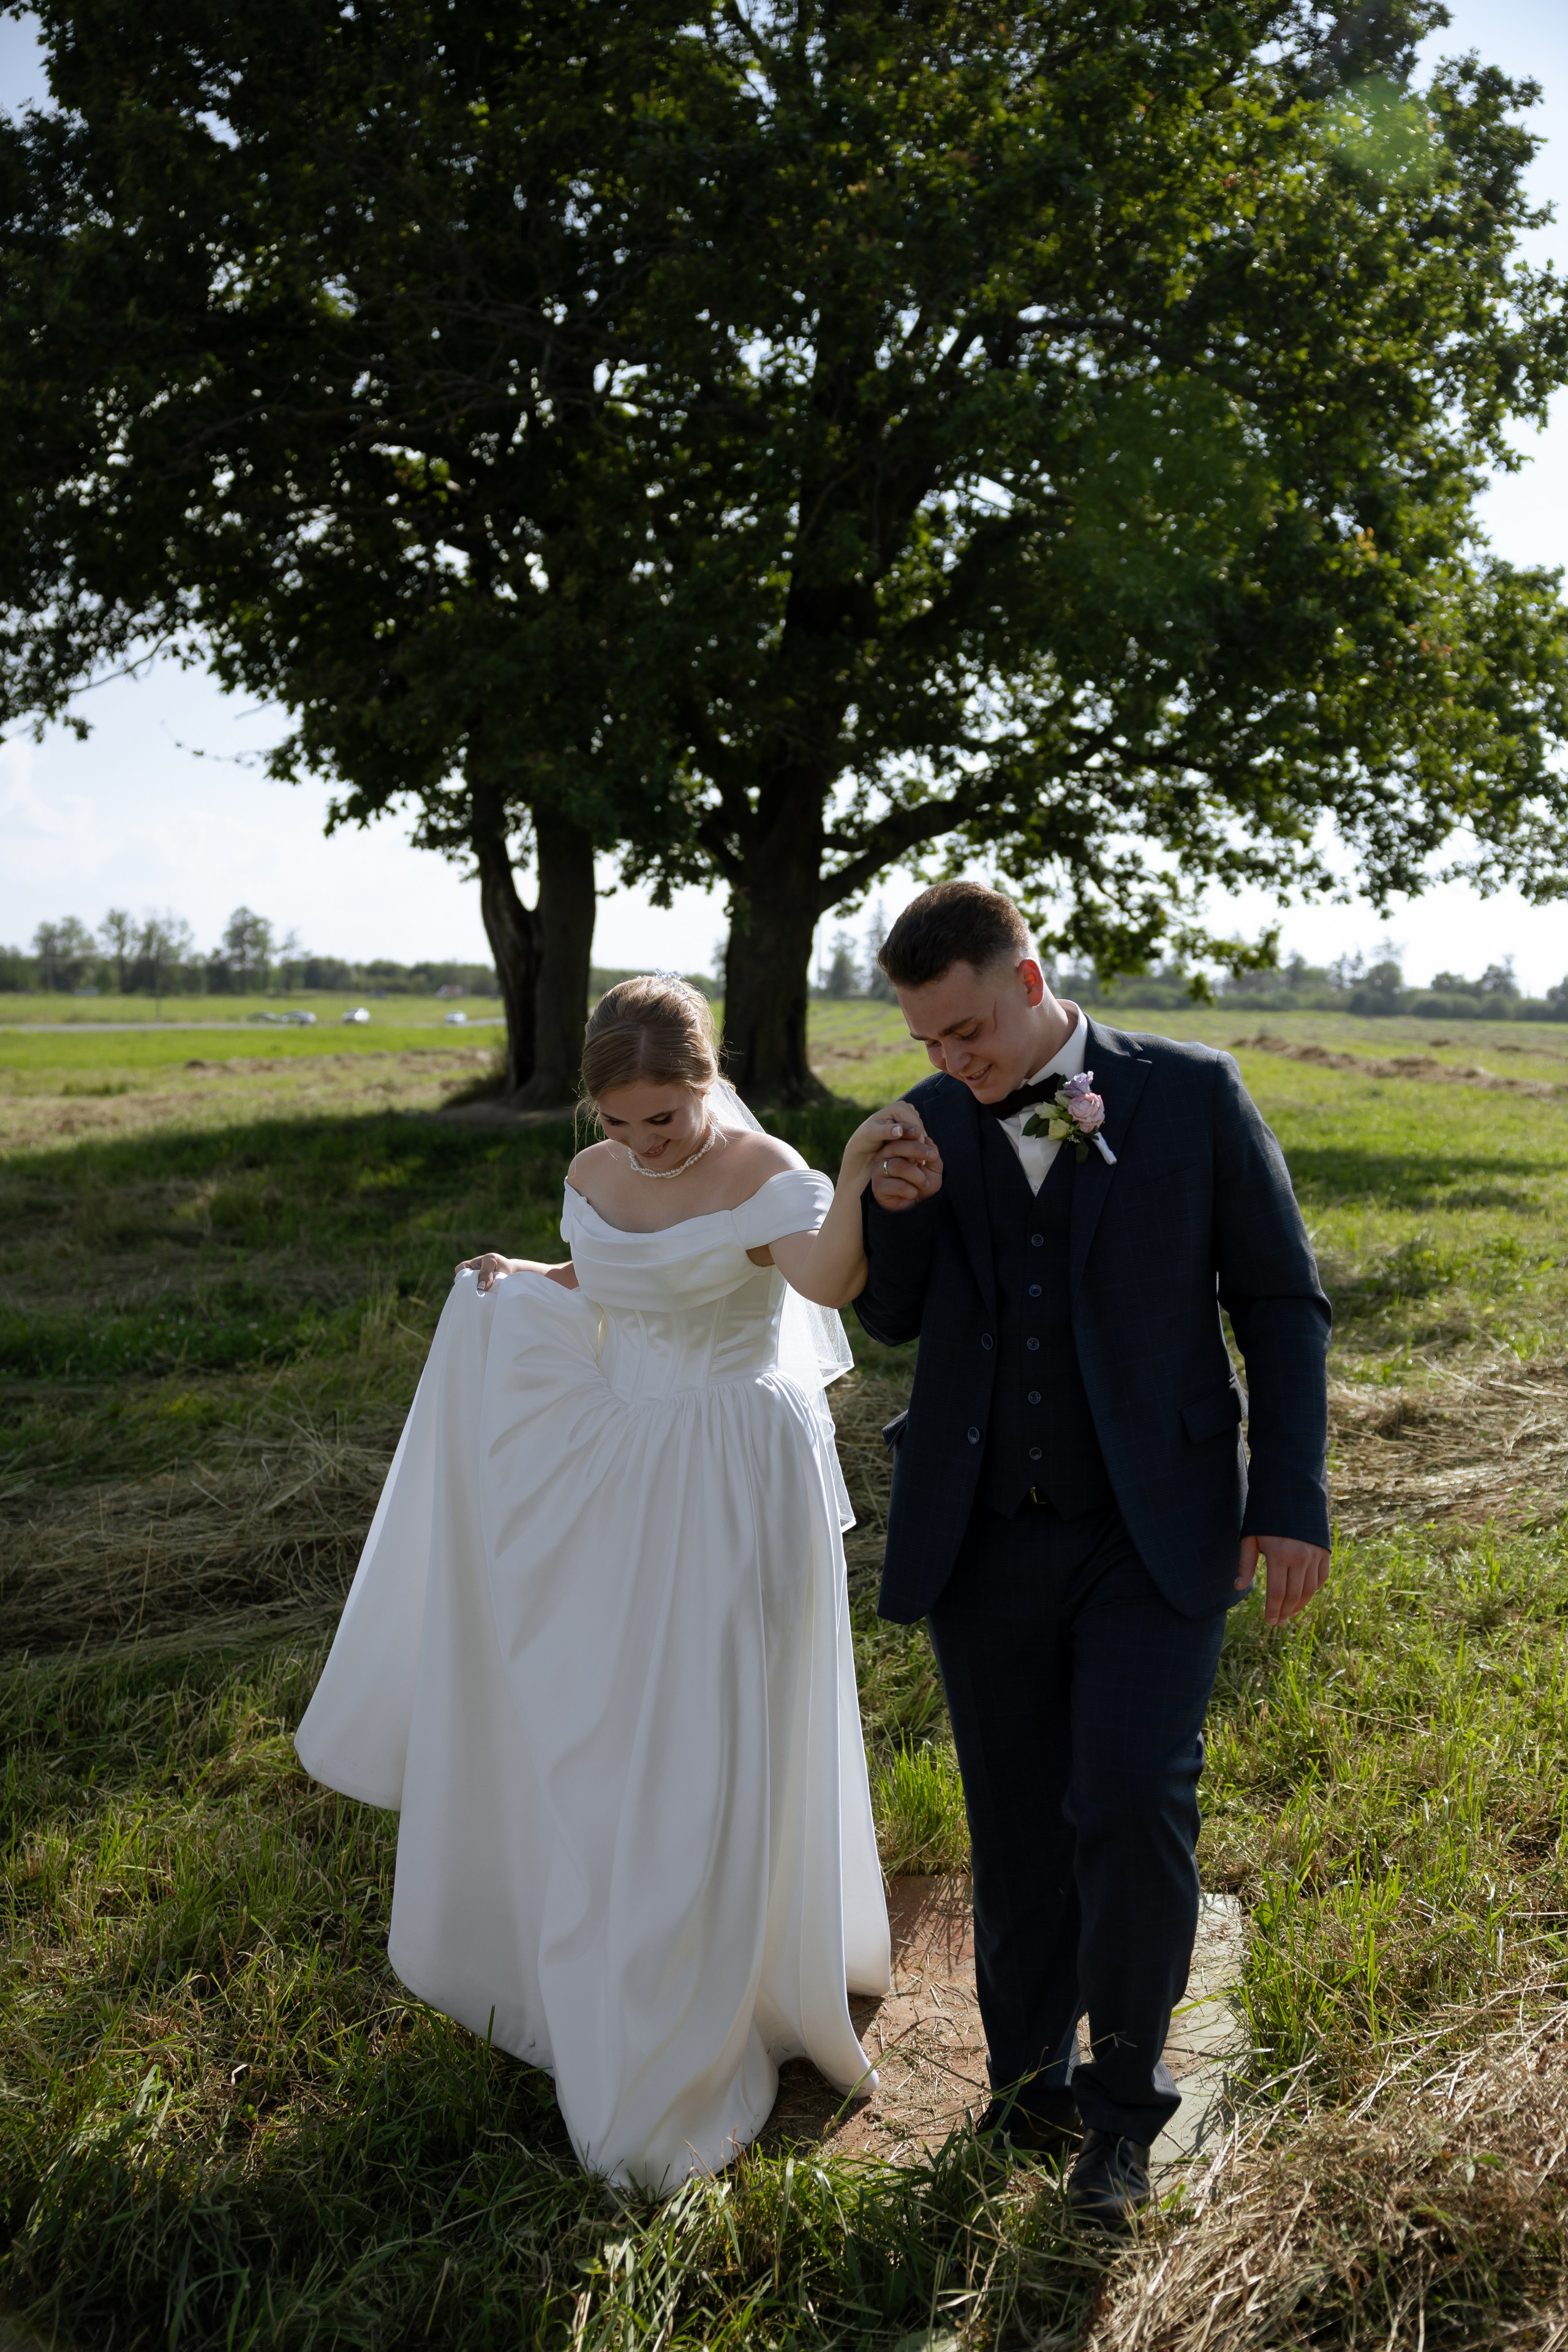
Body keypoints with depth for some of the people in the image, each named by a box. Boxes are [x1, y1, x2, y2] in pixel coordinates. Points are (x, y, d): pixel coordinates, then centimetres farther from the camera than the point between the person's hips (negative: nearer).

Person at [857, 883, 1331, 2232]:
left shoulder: (1193, 1094, -5)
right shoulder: (933, 1122, 3)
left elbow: (1280, 1301, 0)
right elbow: (895, 1321, 10)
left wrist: (1291, 1501, -5)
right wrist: (896, 1211, -11)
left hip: (1152, 1535, -3)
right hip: (985, 1538, 3)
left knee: (1132, 1808, -9)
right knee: (1018, 1827, 12)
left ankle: (1122, 2108, 15)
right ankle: (1030, 2082, 33)